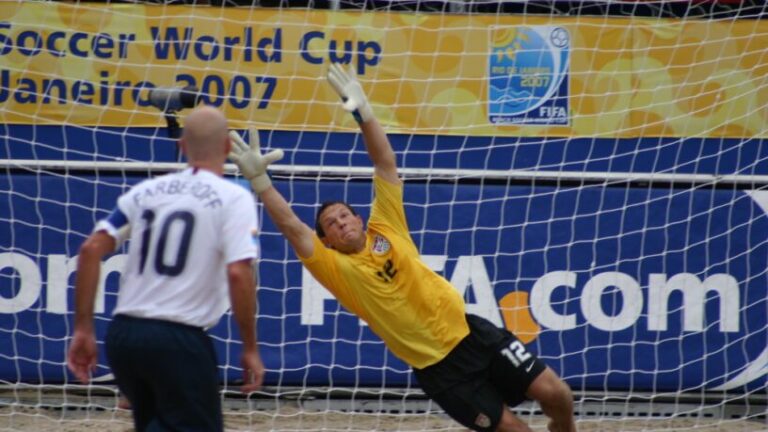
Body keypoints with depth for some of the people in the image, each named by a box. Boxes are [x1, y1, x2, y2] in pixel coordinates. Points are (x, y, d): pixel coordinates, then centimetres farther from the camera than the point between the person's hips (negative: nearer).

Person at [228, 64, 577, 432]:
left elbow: (385, 163, 1)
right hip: (437, 368, -3)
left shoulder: (385, 230, 4)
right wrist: (259, 179, -23)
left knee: (556, 395, -2)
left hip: (469, 331, 3)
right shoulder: (335, 268, -4)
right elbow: (291, 226, -14)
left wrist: (363, 111, -9)